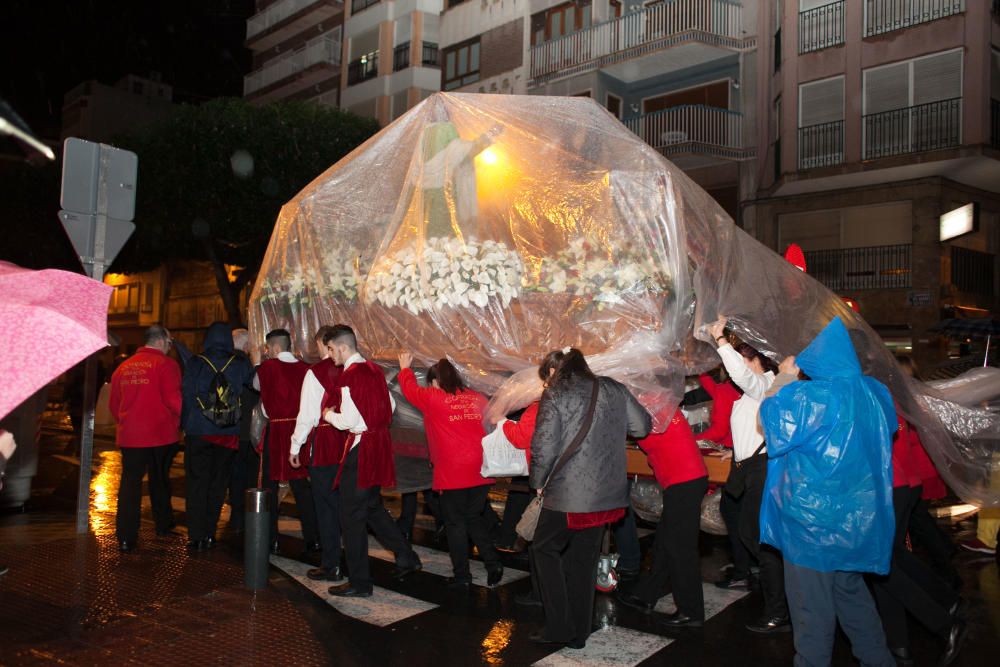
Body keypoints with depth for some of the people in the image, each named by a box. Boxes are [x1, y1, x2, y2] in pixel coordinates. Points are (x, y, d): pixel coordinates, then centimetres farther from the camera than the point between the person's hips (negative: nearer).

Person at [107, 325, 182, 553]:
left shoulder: (124, 367, 8)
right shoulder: (165, 364, -10)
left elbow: (113, 404, 16)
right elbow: (173, 400, -17)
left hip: (129, 435, 3)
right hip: (160, 434, -3)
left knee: (129, 483, 6)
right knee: (159, 482, 14)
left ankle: (125, 538, 2)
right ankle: (163, 526, 27)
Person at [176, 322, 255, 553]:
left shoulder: (195, 363, -5)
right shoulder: (240, 364, -2)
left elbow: (186, 395, -2)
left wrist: (185, 425, 7)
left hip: (198, 432, -1)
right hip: (228, 435, 1)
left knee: (197, 483, 6)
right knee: (218, 484, 10)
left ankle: (196, 537, 4)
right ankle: (209, 535, 13)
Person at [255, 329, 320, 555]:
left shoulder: (267, 367, -7)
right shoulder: (304, 368, -2)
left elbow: (256, 385, 13)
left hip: (276, 430, -3)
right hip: (299, 428, 3)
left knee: (271, 484, 9)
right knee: (300, 484, 11)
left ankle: (271, 541, 14)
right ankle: (312, 538, 11)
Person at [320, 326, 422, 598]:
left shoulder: (350, 376, -17)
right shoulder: (374, 370, 8)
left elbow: (347, 421, -20)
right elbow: (390, 407, 14)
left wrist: (329, 414, -2)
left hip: (360, 450, -9)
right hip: (379, 443, 9)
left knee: (352, 517, 2)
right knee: (373, 507, 22)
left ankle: (360, 583, 10)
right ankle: (406, 557, 22)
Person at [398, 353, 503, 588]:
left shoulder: (432, 398, -4)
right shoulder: (478, 398, 7)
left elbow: (410, 388, 13)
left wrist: (405, 368, 32)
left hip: (452, 473, -5)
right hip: (481, 471, 5)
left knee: (455, 522, 8)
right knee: (474, 517, 19)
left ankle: (462, 576, 14)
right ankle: (493, 563, 10)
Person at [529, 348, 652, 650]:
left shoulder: (555, 394, -7)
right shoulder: (613, 390, 8)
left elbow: (544, 447, -12)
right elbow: (642, 426, 12)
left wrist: (538, 482, 4)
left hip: (568, 494, -6)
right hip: (608, 493, 6)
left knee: (545, 549, 14)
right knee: (584, 558, 17)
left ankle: (559, 627, 11)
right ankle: (579, 633, 26)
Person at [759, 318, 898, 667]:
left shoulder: (813, 395, -22)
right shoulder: (875, 393, 0)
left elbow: (772, 420, -12)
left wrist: (786, 378, -2)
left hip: (813, 520, -7)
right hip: (859, 519, 7)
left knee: (813, 607, 7)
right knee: (851, 593, 24)